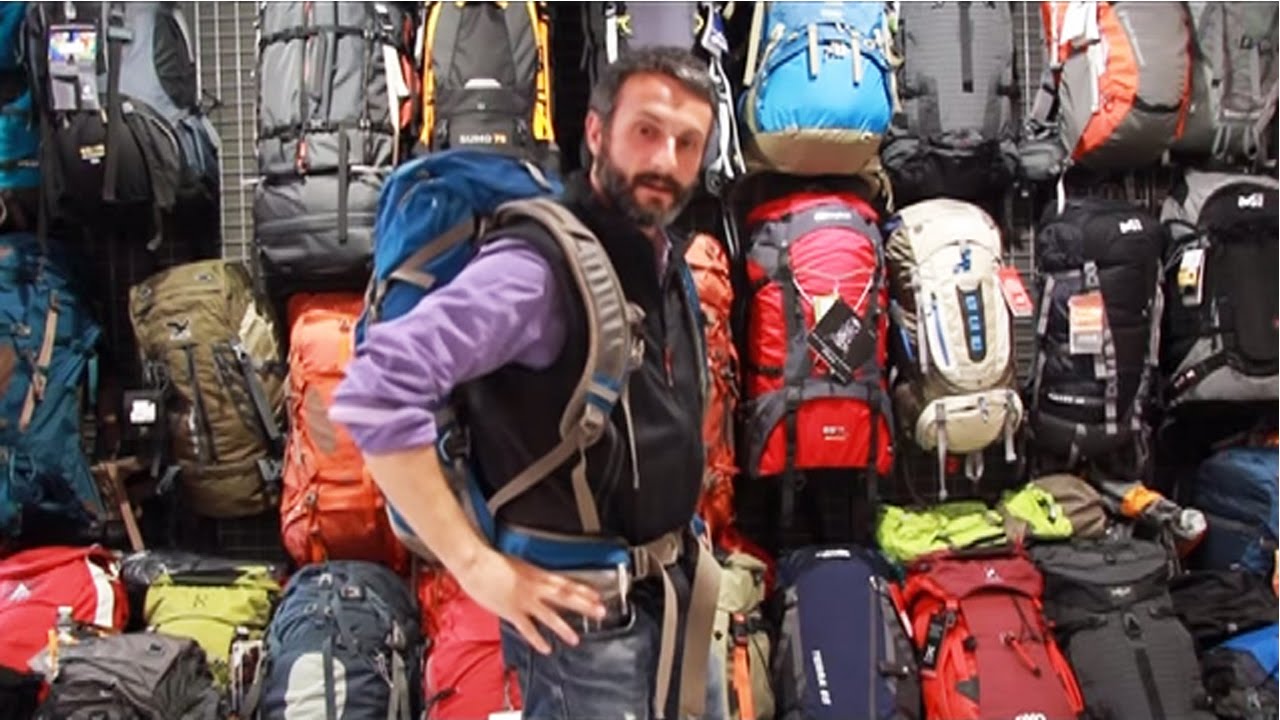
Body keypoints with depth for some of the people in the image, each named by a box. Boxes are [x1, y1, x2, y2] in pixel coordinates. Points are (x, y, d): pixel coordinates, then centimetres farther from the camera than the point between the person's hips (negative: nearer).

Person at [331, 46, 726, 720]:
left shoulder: (669, 263, 5)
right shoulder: (539, 268, -22)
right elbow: (374, 392, -31)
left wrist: (680, 547, 13)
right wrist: (476, 564, -25)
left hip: (677, 595, 8)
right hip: (587, 616, -8)